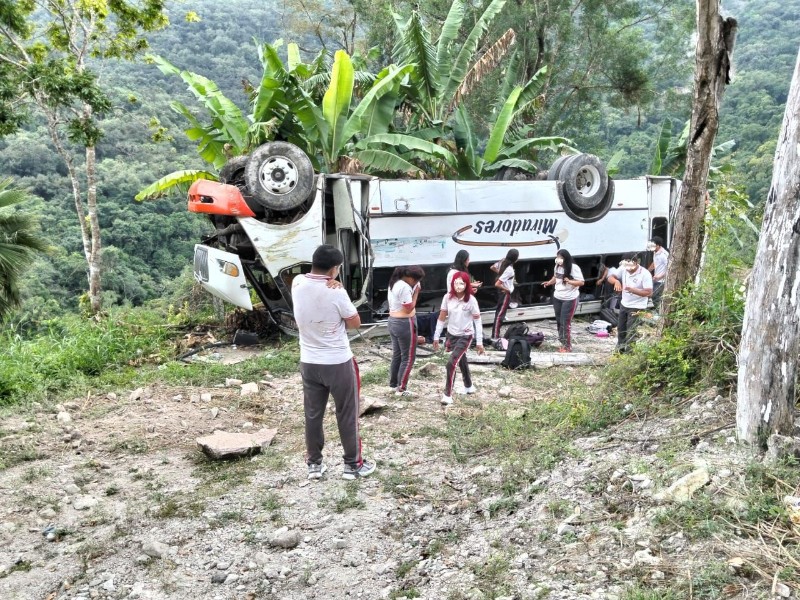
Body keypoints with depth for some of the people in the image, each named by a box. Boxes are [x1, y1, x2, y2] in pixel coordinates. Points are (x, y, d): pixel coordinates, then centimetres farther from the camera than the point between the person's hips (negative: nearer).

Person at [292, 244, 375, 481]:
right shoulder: (336, 292, -21)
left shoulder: (297, 283, -5)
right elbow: (355, 322, -9)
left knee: (313, 414, 15)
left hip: (308, 362, 5)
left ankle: (314, 463, 25)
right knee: (347, 415, 10)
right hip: (339, 363, -5)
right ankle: (353, 464, 20)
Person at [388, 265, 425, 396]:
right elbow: (409, 309, -18)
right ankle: (401, 389, 6)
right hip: (405, 324, -9)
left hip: (393, 322, 10)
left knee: (396, 355, 19)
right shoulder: (405, 287, -22)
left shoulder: (394, 283, 8)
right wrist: (416, 292, -14)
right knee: (408, 357, 2)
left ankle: (393, 384, 27)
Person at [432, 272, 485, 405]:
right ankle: (469, 386, 44)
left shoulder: (471, 300, -17)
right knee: (461, 361, 21)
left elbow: (477, 321, -12)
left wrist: (479, 342, -11)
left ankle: (448, 394, -6)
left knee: (451, 362, -16)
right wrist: (436, 337, 1)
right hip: (451, 335, 4)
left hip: (465, 336, -4)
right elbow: (442, 318, -1)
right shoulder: (448, 297, -9)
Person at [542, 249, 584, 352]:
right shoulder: (557, 266, 2)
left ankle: (568, 346, 5)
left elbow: (581, 282, -16)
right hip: (557, 298, 7)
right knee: (559, 321, 13)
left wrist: (569, 281, -32)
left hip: (570, 299, -7)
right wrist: (549, 282, 1)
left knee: (566, 322, -5)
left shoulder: (574, 268, -18)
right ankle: (563, 343, 26)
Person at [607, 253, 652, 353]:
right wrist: (616, 281, -23)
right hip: (624, 304, 7)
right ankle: (620, 349, 36)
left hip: (637, 308, -7)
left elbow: (649, 293, -24)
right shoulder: (623, 269, -5)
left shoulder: (645, 274, -22)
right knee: (621, 328, 19)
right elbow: (610, 277, 1)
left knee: (631, 332, -4)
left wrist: (632, 289, -33)